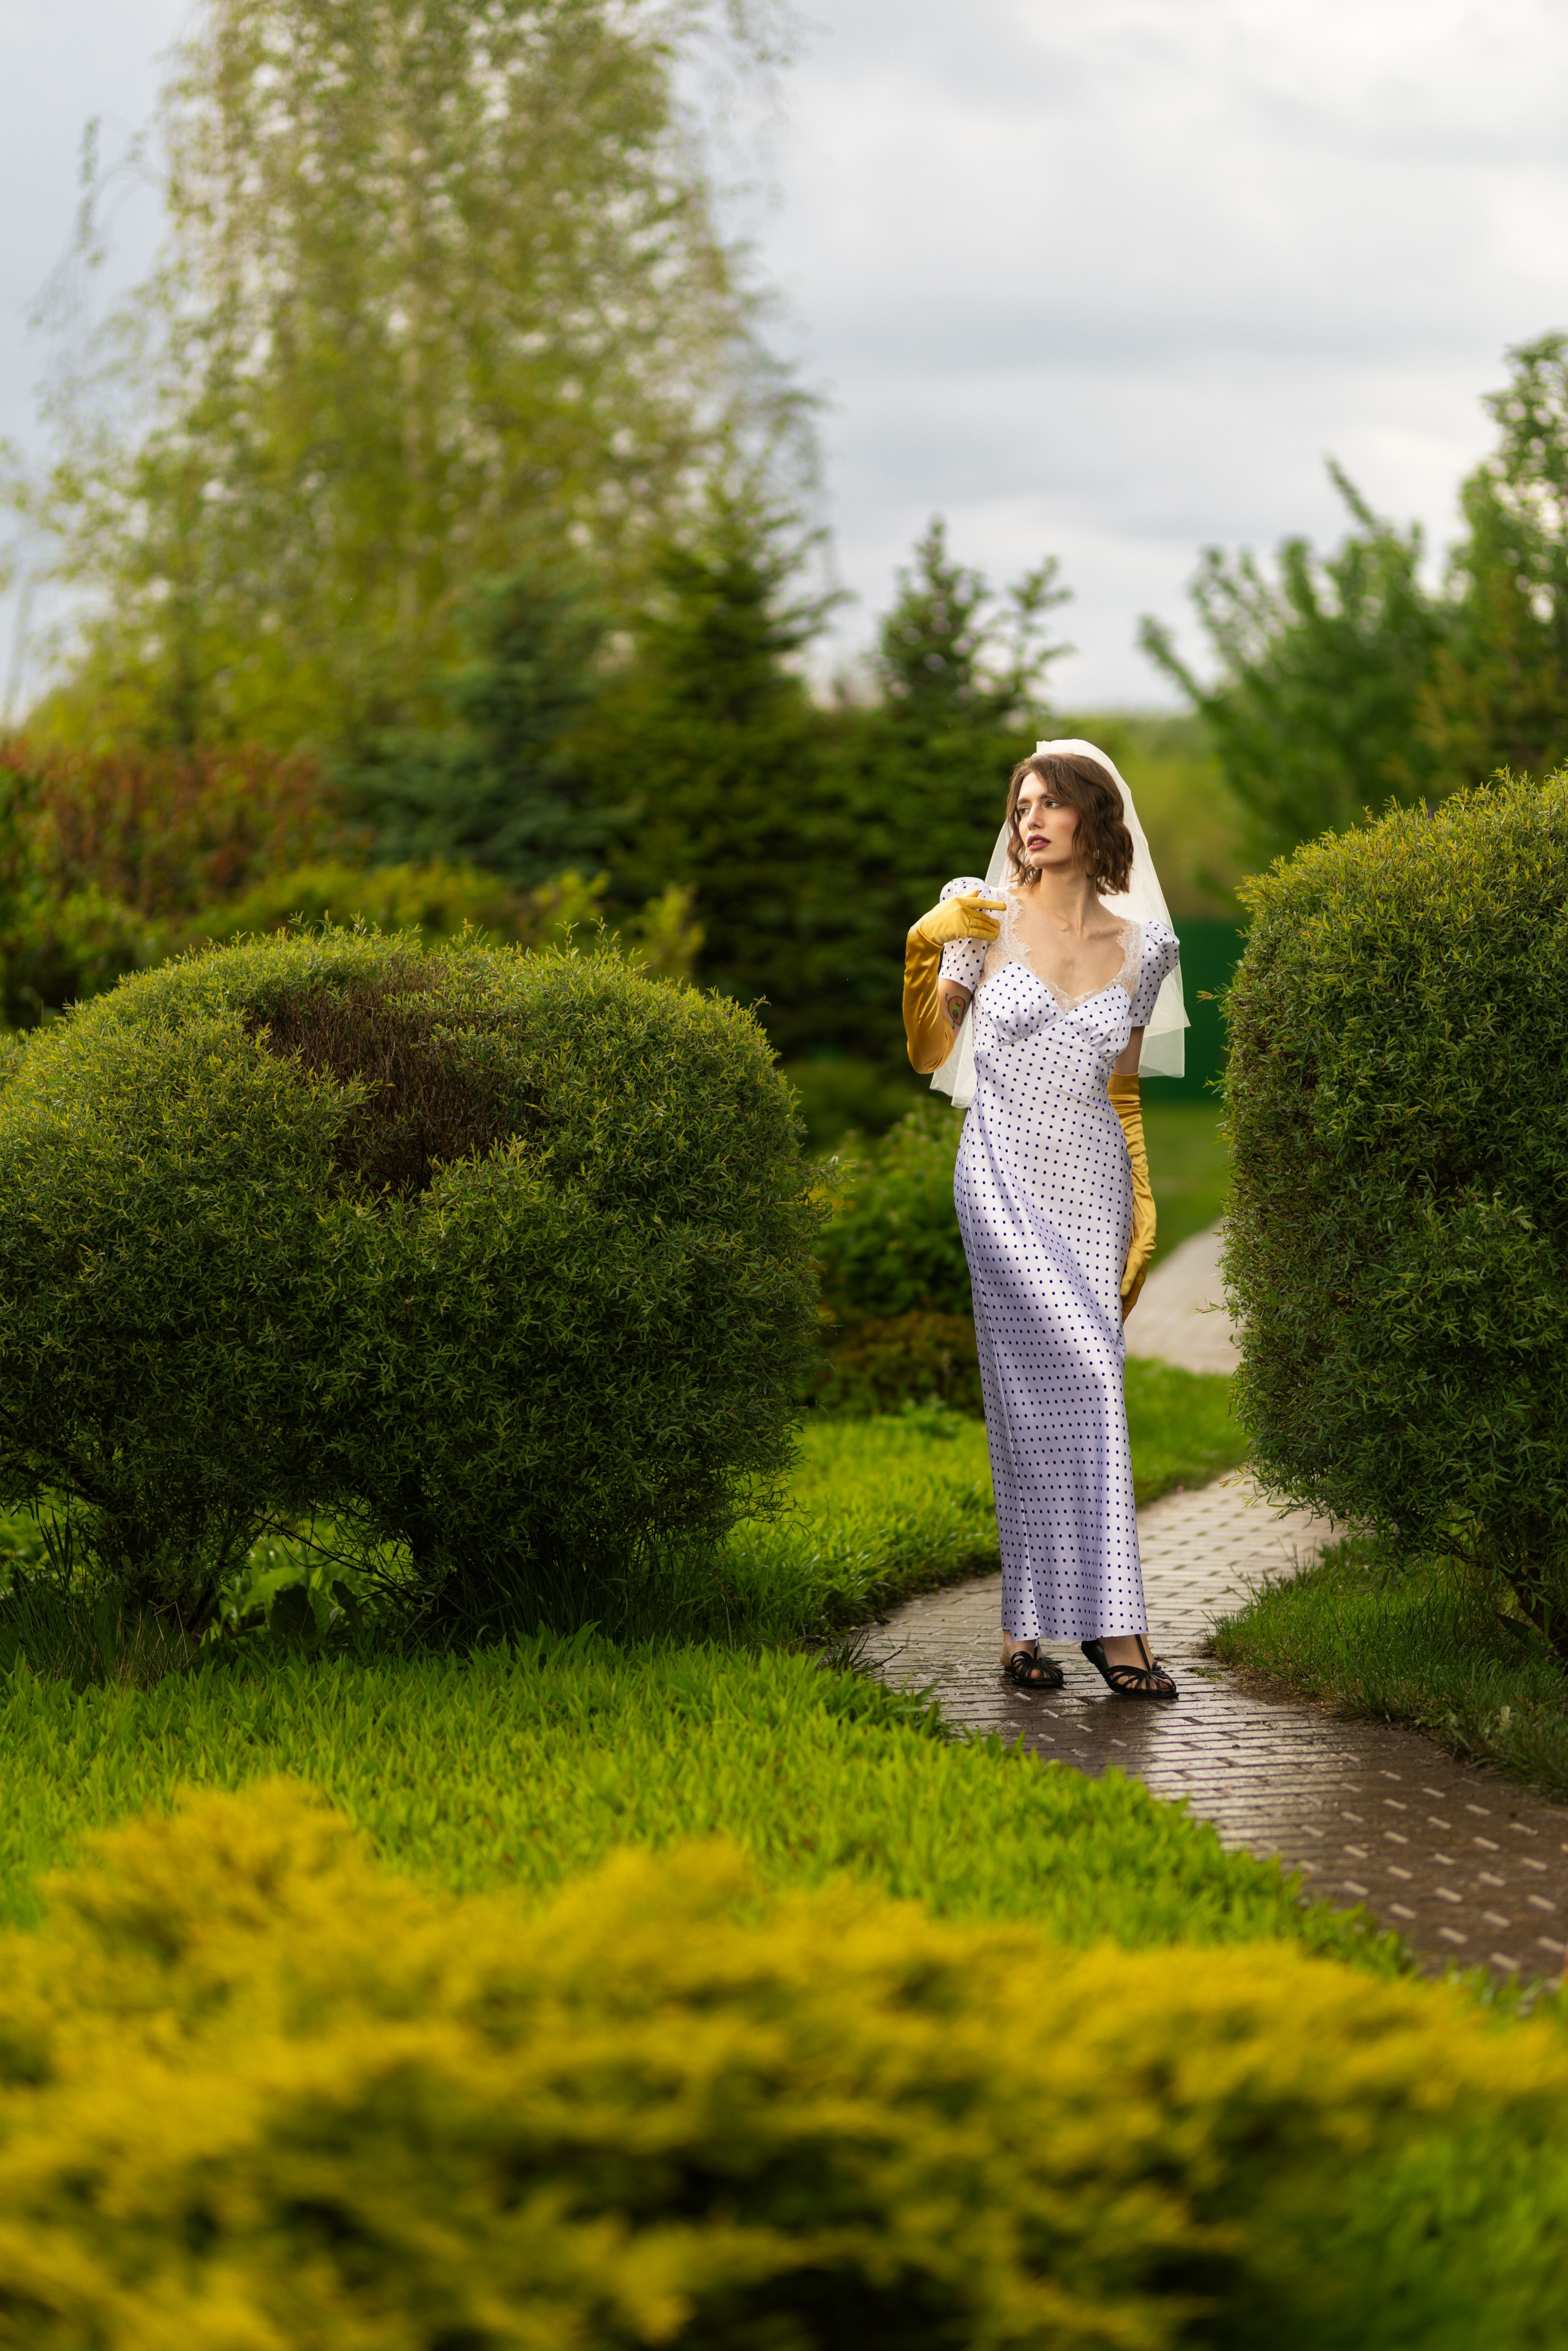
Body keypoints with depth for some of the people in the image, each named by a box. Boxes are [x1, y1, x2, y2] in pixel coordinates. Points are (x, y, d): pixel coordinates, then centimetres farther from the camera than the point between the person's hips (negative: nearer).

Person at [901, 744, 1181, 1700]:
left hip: (1094, 1187, 3)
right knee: (1079, 1379, -16)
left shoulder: (1144, 948, 11)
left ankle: (1027, 1627, 4)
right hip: (1007, 1179, -3)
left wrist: (1145, 1204, 11)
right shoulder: (985, 917, 4)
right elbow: (928, 1054, 3)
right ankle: (1109, 1619, -13)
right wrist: (923, 950, -10)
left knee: (1045, 1399, -1)